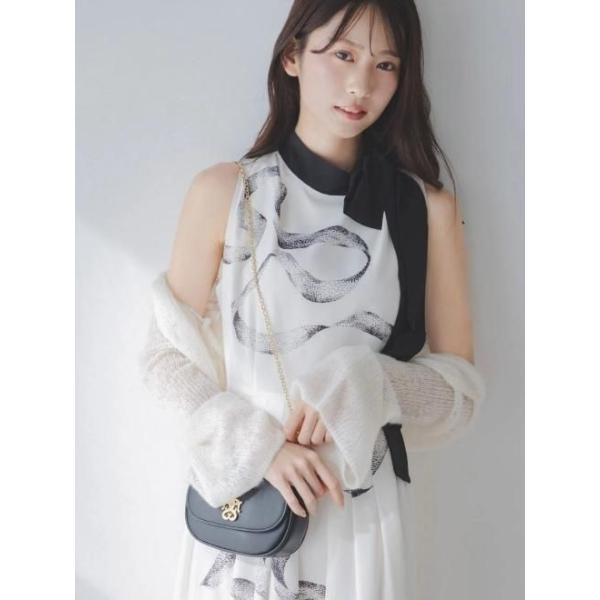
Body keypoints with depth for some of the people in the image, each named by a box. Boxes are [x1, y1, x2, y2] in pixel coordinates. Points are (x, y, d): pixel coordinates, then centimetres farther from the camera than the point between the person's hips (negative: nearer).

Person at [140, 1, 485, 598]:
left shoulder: (428, 209, -6)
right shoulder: (221, 191, -6)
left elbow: (462, 388, -2)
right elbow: (168, 356, -1)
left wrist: (361, 383, -20)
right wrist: (256, 440, -15)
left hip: (361, 508, 1)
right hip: (240, 499, 0)